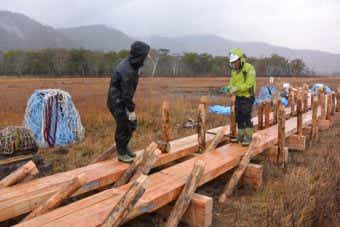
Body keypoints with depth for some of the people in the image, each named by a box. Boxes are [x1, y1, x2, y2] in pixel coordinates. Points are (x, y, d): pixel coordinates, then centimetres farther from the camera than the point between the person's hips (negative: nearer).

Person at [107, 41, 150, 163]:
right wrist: (131, 110, -17)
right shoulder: (127, 71, -28)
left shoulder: (131, 65, 3)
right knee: (123, 126, 1)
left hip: (123, 100, 9)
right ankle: (121, 153, 18)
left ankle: (124, 146, 33)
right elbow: (127, 93, -24)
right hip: (117, 102, -9)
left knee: (132, 124, 16)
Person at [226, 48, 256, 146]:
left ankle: (248, 137, 4)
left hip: (248, 97, -7)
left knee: (246, 118, -6)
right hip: (239, 97, 7)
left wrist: (237, 88, -30)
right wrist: (230, 88, -16)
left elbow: (249, 84, -24)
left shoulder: (249, 68, -17)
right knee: (239, 118, 10)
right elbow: (232, 83, 6)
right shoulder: (234, 70, 7)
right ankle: (241, 136, 21)